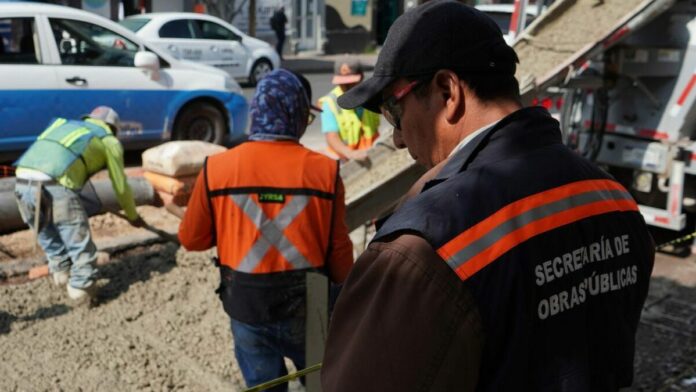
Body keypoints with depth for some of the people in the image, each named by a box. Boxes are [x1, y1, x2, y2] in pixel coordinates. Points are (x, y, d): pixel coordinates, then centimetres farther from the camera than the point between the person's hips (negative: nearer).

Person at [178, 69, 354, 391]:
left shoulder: (216, 168, -11)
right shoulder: (324, 170, -13)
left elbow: (191, 239, 0)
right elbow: (338, 250, -7)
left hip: (246, 306, 1)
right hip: (307, 304, 0)